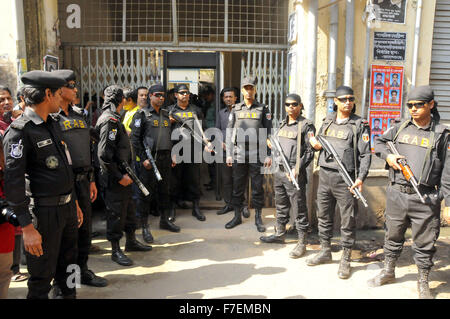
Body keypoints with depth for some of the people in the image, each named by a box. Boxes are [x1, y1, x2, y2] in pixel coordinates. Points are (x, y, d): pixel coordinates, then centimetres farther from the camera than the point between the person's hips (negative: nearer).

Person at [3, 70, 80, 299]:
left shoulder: (53, 125, 12)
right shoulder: (19, 131, -15)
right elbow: (13, 182, -18)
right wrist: (27, 227, -20)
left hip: (67, 207, 8)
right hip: (44, 212, -8)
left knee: (68, 267, 21)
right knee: (42, 275, 5)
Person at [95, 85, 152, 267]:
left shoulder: (115, 118, 15)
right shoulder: (109, 120, -18)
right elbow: (104, 154, -24)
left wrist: (126, 172, 15)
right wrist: (119, 176, -20)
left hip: (123, 174, 10)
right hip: (114, 178, -10)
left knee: (128, 208, 19)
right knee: (116, 212, 0)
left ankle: (131, 241, 33)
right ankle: (116, 251, 12)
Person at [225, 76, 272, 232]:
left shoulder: (263, 109, 4)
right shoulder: (236, 109, 9)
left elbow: (269, 133, 2)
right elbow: (229, 132, 9)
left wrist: (269, 155, -5)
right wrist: (229, 154, 2)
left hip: (257, 155, -2)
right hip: (239, 155, 2)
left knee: (257, 187, 4)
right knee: (237, 186, 7)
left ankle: (258, 218, 16)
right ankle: (237, 216, 19)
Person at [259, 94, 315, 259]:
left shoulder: (306, 125, -6)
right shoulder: (283, 124, 16)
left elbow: (310, 152, -10)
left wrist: (297, 169, -18)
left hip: (295, 175, -7)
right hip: (279, 171, 7)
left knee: (299, 209, -2)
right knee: (281, 206, 19)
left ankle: (302, 243, 7)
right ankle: (279, 234, 34)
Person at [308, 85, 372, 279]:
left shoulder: (360, 125, -3)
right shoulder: (327, 121, 11)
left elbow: (366, 155, -7)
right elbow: (318, 141, 24)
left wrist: (361, 178, -18)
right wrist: (315, 144, 0)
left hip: (345, 178, -5)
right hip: (324, 175, 5)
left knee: (347, 220, 2)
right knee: (324, 216, 14)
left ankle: (345, 260, 15)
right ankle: (325, 251, 30)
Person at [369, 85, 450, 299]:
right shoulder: (400, 128, 7)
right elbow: (379, 143, 23)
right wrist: (388, 155, 0)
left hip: (426, 199, -2)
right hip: (396, 195, 3)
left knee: (424, 243, 9)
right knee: (393, 236, 16)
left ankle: (423, 282, 27)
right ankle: (388, 272, 35)